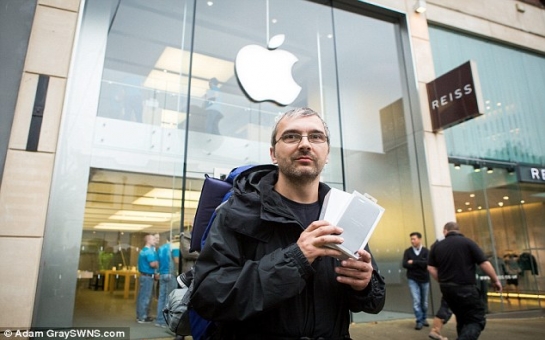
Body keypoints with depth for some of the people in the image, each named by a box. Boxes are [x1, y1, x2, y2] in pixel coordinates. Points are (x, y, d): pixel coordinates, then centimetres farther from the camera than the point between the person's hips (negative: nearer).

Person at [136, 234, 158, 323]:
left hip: (143, 275, 10)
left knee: (141, 296, 14)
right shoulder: (149, 251, -16)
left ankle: (140, 315, 21)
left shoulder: (143, 250, 16)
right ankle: (142, 317, 1)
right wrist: (158, 263, -5)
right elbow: (153, 264, -24)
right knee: (145, 297, -4)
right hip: (148, 276, -10)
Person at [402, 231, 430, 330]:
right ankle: (419, 321, 0)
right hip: (413, 280, -1)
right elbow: (405, 264, -12)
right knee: (416, 301, -8)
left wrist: (413, 262, -18)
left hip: (424, 279, 1)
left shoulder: (426, 251, -4)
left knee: (424, 301, 12)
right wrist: (420, 264, -17)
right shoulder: (407, 251, -3)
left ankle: (424, 319, 30)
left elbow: (427, 263, -19)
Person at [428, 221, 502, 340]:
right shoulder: (467, 242, -4)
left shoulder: (437, 246, 7)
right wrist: (495, 280, 8)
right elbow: (485, 264, -6)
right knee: (477, 320, 0)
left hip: (446, 288, 5)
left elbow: (431, 268, 4)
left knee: (462, 319, 21)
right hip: (465, 288, -5)